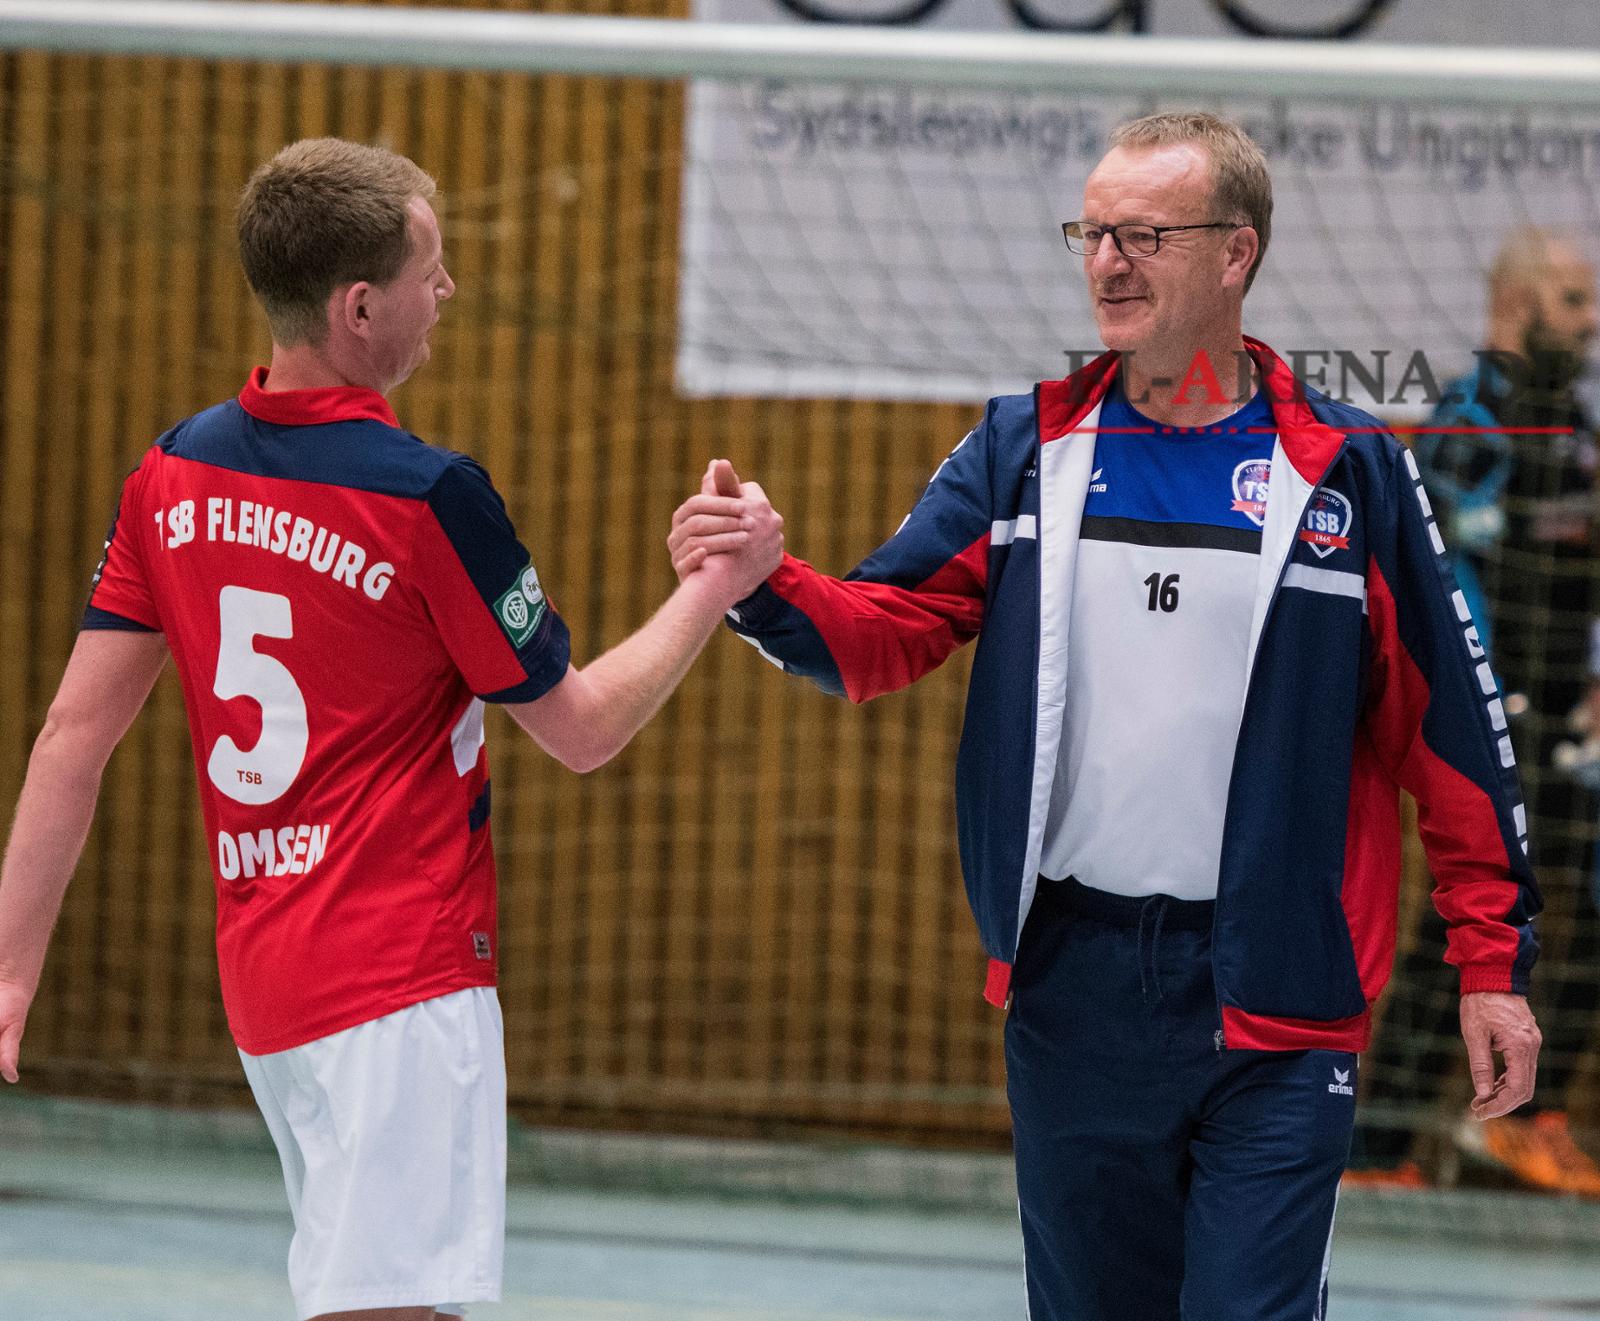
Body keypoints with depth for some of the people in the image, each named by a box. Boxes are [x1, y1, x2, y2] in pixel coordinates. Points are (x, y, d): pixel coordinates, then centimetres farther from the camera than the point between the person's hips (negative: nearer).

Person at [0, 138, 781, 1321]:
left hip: (263, 982, 8)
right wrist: (718, 586, 8)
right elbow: (583, 729, -4)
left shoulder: (176, 474, 5)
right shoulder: (428, 497, -14)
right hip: (404, 983, -8)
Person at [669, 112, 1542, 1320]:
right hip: (1074, 983, 3)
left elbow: (1448, 726, 2)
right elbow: (890, 628, 1)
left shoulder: (1348, 470, -2)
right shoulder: (1023, 447, 5)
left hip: (1277, 1005, -3)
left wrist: (1494, 960, 1)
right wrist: (766, 585, -20)